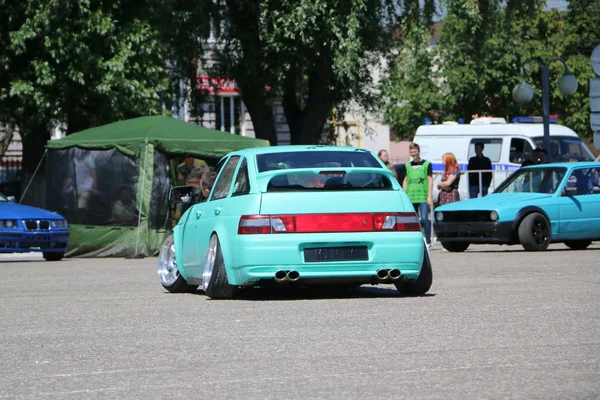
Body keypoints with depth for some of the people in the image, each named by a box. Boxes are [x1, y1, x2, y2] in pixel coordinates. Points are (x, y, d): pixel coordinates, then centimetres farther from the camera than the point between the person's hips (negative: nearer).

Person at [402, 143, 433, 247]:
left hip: (423, 197, -4)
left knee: (424, 218, -12)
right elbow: (405, 181, 17)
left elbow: (430, 181, 1)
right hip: (410, 198, 4)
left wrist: (429, 196, -6)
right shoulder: (407, 165, 14)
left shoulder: (426, 164, 4)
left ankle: (428, 241, -7)